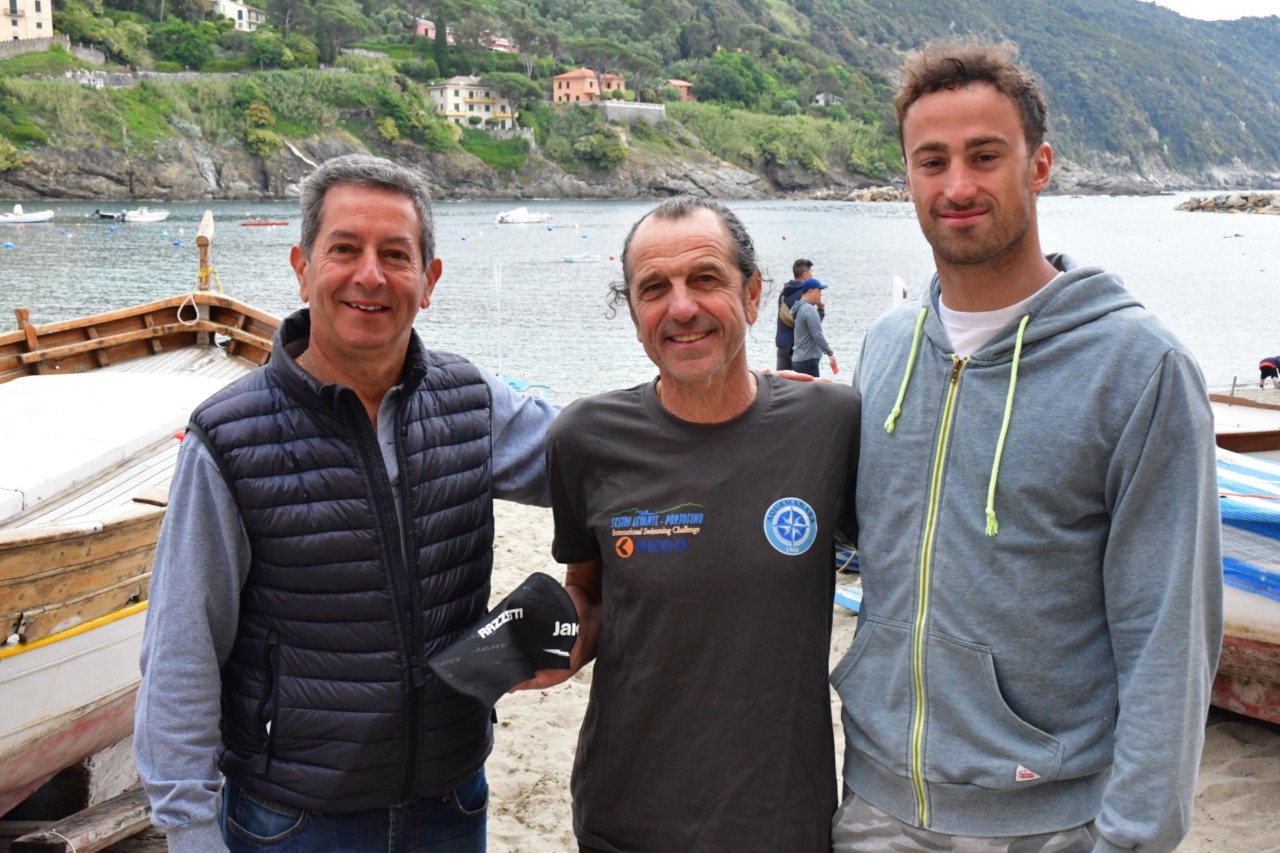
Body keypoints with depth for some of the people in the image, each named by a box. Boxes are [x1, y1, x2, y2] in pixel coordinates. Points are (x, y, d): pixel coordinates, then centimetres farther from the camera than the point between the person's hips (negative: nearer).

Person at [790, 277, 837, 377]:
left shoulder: (800, 308, 14)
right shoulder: (809, 309, -15)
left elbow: (816, 325, 23)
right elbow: (817, 335, -19)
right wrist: (830, 353, -14)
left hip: (798, 359, 10)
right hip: (808, 360, -10)